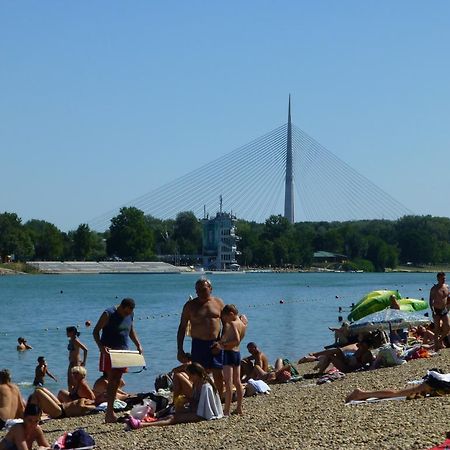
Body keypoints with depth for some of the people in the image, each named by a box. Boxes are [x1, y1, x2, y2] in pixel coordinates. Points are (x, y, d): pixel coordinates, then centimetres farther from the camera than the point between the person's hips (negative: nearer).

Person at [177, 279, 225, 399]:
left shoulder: (218, 303, 7)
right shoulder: (190, 305, 3)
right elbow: (182, 327, 5)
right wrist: (180, 350, -1)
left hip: (216, 344, 1)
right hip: (199, 344, -1)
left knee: (218, 375, 3)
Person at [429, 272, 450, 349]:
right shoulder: (434, 289, -11)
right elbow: (431, 301, -11)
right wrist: (433, 311, -19)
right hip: (437, 311, -5)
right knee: (437, 329, -1)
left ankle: (440, 340, 27)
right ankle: (436, 346, 9)